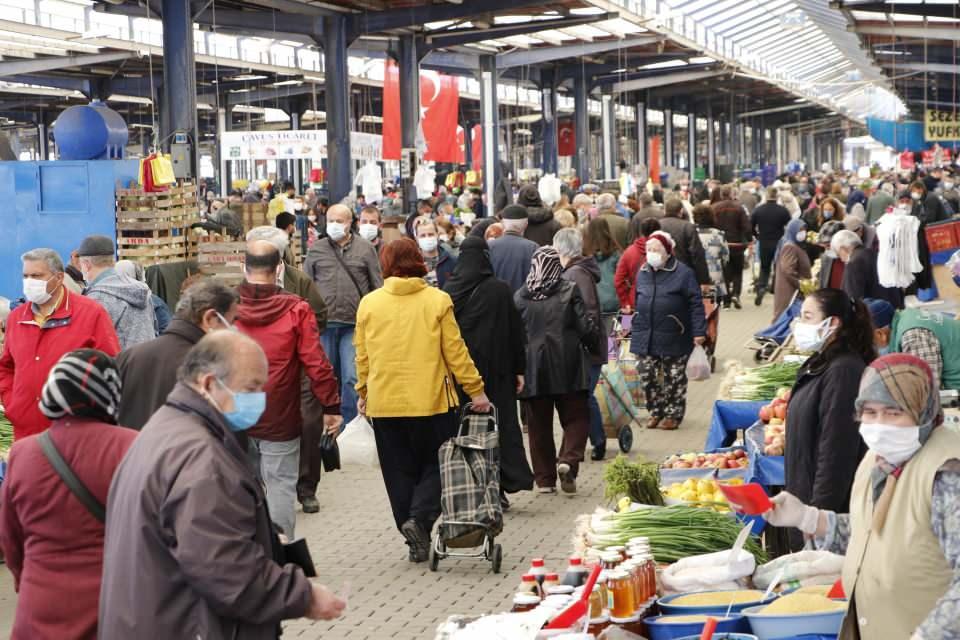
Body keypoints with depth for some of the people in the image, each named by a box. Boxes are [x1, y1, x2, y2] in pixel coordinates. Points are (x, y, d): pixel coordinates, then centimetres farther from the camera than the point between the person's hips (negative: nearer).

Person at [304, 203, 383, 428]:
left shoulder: (365, 249, 5)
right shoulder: (316, 249, 8)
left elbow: (378, 287, 7)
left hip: (353, 324, -2)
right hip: (323, 323, 2)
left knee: (352, 377, -6)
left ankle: (348, 425, 3)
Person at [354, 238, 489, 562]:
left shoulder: (369, 303, 1)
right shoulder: (437, 300, -4)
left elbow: (362, 356, 7)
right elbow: (455, 351, -3)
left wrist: (363, 393, 21)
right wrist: (476, 390, 6)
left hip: (384, 402, 2)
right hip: (430, 401, -2)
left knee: (400, 472, 11)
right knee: (435, 464, 11)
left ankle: (416, 542, 13)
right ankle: (420, 517, -11)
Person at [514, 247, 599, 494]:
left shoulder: (520, 297, 1)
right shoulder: (569, 291, -5)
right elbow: (586, 328, -6)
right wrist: (592, 342, 16)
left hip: (533, 367, 2)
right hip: (568, 366, -2)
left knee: (539, 423, 9)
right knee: (576, 417, 9)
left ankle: (544, 478, 11)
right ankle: (568, 460, -14)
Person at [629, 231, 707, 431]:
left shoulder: (682, 273, -8)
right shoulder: (643, 273, 9)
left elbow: (695, 304, -10)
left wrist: (699, 331, -15)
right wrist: (635, 329, 18)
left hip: (673, 338, -5)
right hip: (645, 337, 5)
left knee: (674, 378, 6)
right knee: (647, 376, 3)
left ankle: (673, 414, 19)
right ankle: (656, 412, 19)